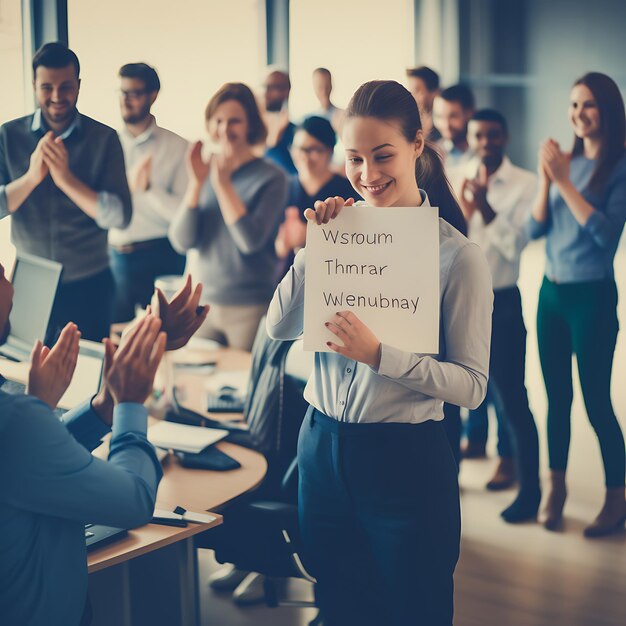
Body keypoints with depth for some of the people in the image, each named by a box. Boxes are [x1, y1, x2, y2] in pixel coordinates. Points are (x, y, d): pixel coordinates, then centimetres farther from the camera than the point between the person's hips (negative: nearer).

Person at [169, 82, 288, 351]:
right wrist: (196, 183, -14)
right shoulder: (205, 171, 4)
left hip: (250, 308, -4)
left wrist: (223, 183, -20)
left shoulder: (270, 177, -8)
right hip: (204, 302, 4)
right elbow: (181, 242, -4)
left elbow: (251, 240, -20)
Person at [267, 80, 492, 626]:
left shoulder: (459, 256, -11)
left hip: (405, 459, -4)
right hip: (323, 450, 5)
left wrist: (378, 353, -26)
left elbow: (472, 384, -14)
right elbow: (279, 327, 1)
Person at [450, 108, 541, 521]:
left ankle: (531, 489, 11)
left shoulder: (525, 184, -7)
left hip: (501, 302, -4)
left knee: (512, 400, -1)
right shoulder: (452, 179, 3)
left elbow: (515, 246, -15)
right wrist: (463, 208, -17)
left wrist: (485, 206, -24)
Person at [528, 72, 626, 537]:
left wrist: (564, 181, -20)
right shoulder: (565, 161, 7)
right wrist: (546, 178, -11)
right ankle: (557, 487, 22)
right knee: (557, 396, 11)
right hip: (551, 292, 6)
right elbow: (535, 229, 3)